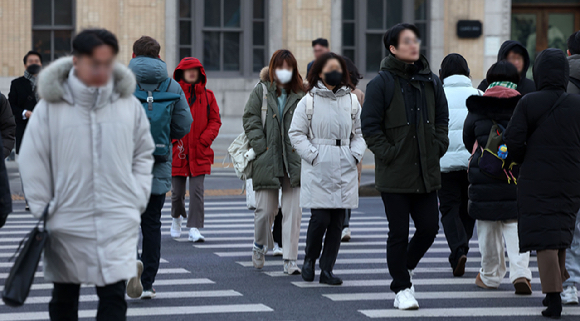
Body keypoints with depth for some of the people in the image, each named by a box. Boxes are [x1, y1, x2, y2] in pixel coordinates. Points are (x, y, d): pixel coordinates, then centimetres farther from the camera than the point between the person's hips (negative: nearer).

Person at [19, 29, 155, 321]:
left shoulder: (129, 105, 1)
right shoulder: (51, 107, -6)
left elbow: (144, 154, 13)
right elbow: (32, 163, -1)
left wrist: (138, 198, 3)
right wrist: (40, 210, -3)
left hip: (118, 223, 0)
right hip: (67, 224, 0)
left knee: (114, 298, -6)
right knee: (64, 297, 13)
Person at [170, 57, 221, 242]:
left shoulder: (207, 95, 6)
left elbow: (215, 120, 8)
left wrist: (205, 139, -6)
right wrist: (174, 139, -10)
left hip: (200, 152, 1)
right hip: (177, 151, -1)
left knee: (197, 191, -8)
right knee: (177, 191, 7)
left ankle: (194, 229, -7)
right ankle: (177, 217, 37)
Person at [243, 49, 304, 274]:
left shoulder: (300, 95, 8)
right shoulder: (261, 91, 6)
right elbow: (250, 120, 2)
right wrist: (261, 146, -7)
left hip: (294, 160, 1)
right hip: (266, 160, -1)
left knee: (293, 211, -4)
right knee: (265, 209, 2)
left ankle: (290, 259, 0)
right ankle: (260, 246, 30)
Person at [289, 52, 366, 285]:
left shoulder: (352, 101, 10)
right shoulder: (309, 101, 1)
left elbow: (360, 133, 17)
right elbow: (296, 133, 2)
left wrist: (355, 155, 1)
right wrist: (312, 155, -8)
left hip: (344, 169, 3)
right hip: (317, 170, -3)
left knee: (337, 221, 1)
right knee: (320, 218, -10)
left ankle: (327, 270, 8)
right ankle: (309, 260, 13)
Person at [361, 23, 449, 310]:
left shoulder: (430, 81, 9)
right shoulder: (382, 83, -7)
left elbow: (442, 118, 20)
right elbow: (369, 125, -7)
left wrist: (438, 146, 7)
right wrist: (387, 153, -12)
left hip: (426, 173, 5)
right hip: (395, 174, -5)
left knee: (429, 228, 5)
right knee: (399, 233, 1)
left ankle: (404, 267, 30)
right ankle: (401, 289, 12)